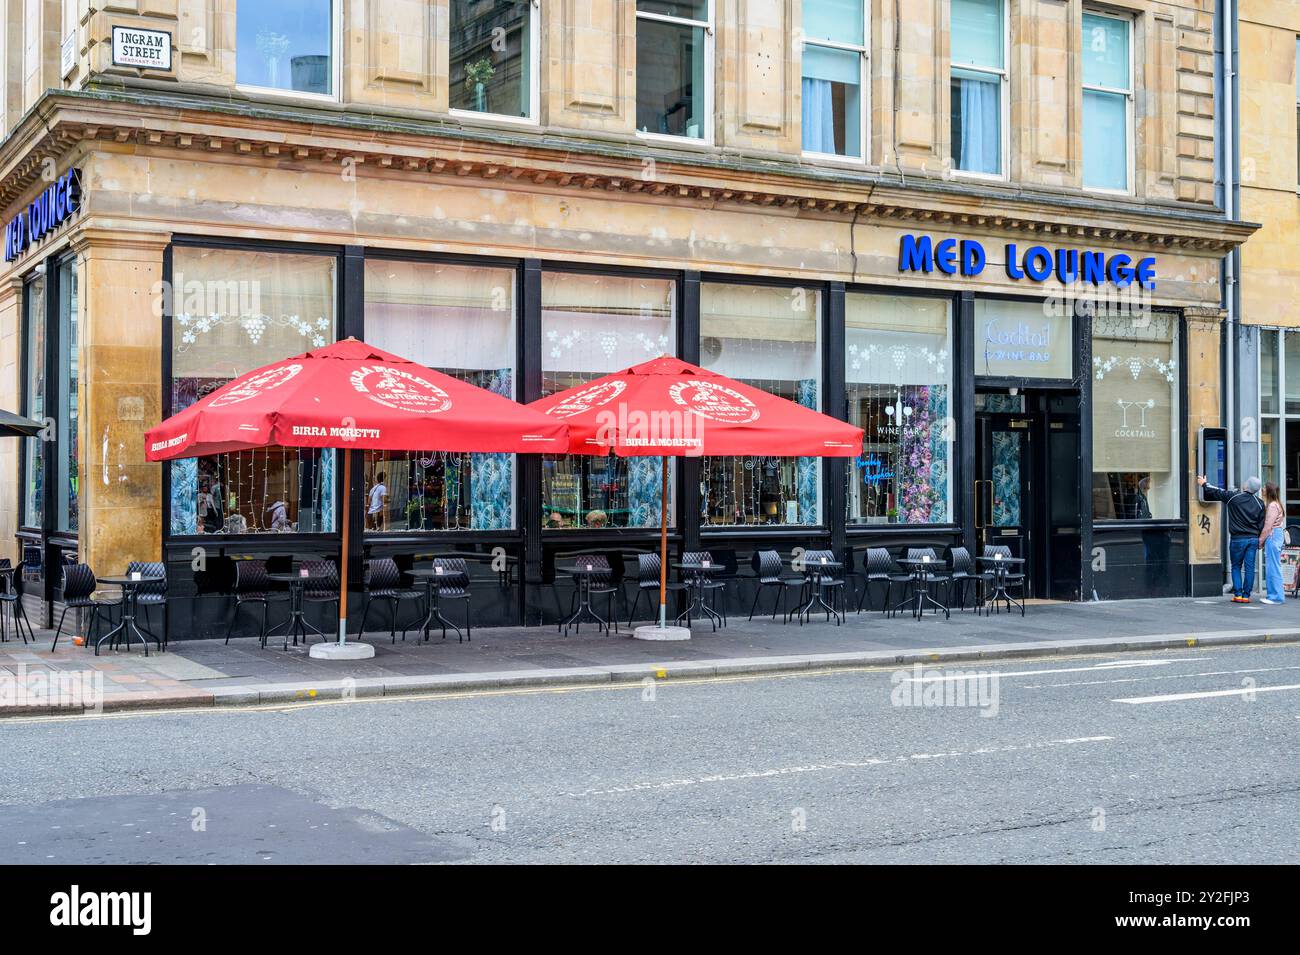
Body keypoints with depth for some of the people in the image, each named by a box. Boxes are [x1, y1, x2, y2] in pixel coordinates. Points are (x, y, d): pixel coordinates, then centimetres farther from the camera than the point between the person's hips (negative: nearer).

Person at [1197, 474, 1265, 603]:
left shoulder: (1233, 496, -8)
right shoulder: (1259, 503, 3)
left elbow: (1216, 492, 5)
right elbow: (1261, 524, 6)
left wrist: (1204, 484, 22)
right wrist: (1259, 541, 15)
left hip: (1238, 539, -2)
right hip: (1253, 539, 3)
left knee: (1236, 567, 9)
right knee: (1249, 568, 4)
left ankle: (1238, 594, 2)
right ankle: (1246, 595, 3)